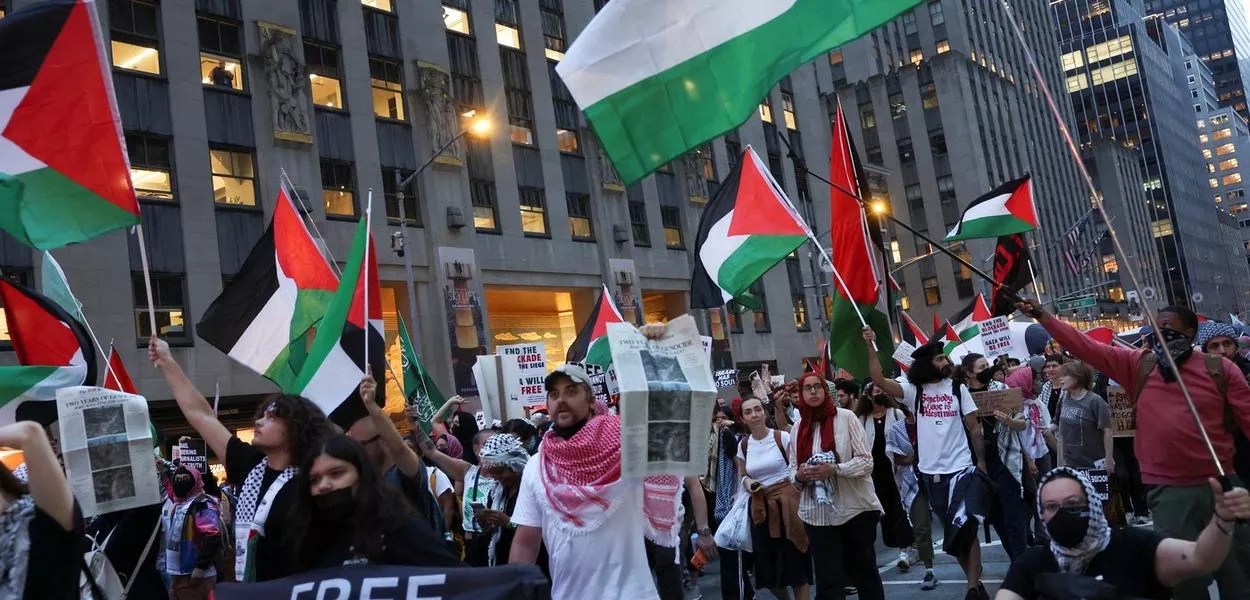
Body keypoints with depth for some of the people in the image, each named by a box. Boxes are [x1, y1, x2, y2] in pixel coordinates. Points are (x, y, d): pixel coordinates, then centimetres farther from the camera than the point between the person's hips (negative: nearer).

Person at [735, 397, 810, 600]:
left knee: (795, 561, -4)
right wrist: (748, 482, -5)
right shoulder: (743, 445, 6)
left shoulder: (782, 437, -6)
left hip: (787, 502, -4)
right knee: (767, 562, 8)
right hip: (760, 507, 4)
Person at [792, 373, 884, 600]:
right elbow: (792, 469, 11)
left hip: (855, 508, -2)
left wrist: (835, 470, -23)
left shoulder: (845, 417, -5)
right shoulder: (798, 427, 6)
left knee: (865, 572, 14)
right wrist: (799, 475, -13)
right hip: (817, 514, 2)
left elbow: (866, 461, -8)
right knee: (827, 579, 3)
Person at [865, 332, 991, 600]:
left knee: (966, 529, -3)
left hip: (961, 468, -1)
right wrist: (871, 347, -20)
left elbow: (974, 428, 3)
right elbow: (879, 380, -14)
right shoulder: (913, 391, -1)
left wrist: (981, 462, -2)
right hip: (931, 473, 1)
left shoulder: (957, 388, 1)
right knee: (952, 532, 11)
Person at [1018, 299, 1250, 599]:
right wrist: (1042, 316, -4)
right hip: (1169, 491, 0)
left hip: (1221, 486, 0)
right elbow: (1085, 346, 2)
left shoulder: (1220, 369, 1)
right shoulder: (1138, 365, 4)